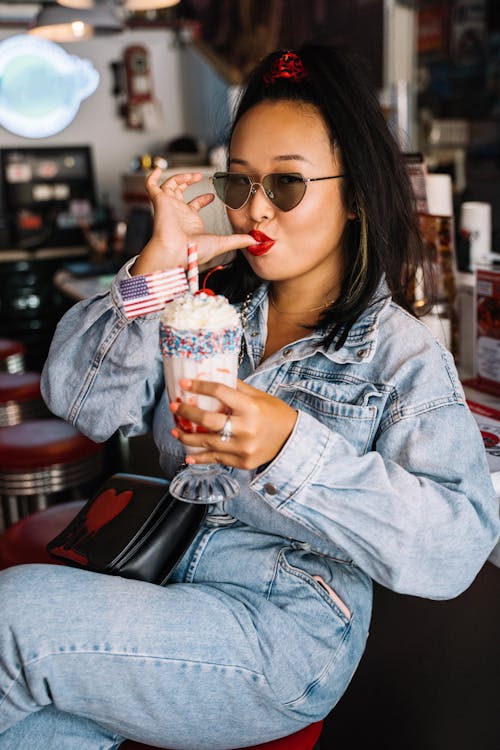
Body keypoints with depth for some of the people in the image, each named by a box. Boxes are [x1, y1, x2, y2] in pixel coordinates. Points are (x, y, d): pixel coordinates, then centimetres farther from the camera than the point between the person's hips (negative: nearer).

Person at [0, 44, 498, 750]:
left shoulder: (401, 354, -8)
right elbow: (79, 399, -4)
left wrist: (293, 447, -33)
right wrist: (158, 264, -15)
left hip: (288, 628, -4)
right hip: (161, 578, 4)